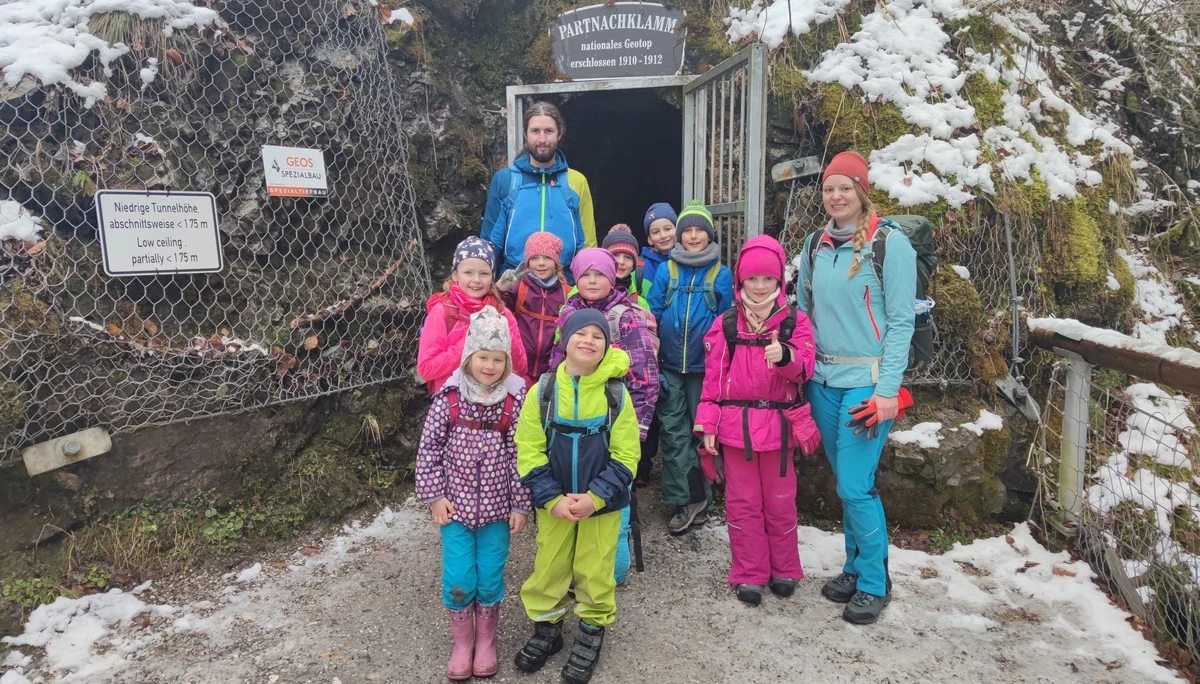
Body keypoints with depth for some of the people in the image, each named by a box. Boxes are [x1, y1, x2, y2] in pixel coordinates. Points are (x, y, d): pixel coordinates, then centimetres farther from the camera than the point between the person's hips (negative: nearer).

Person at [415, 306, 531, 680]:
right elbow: (429, 448, -3)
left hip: (497, 507, 0)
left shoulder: (514, 400, -9)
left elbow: (521, 455, -5)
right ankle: (462, 643, 28)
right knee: (458, 580, 3)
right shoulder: (449, 397, -9)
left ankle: (486, 642, 33)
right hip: (456, 505, 0)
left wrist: (520, 505, -3)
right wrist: (434, 496, -5)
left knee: (490, 579, 9)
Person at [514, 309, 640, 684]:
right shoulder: (543, 390, -9)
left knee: (594, 572, 11)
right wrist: (552, 498, -16)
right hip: (554, 502, 1)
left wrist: (595, 497, -19)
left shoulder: (617, 394, -11)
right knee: (548, 569, 13)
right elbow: (529, 452, -8)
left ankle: (591, 634, 33)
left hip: (602, 502, -1)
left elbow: (625, 457, -10)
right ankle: (546, 629, 36)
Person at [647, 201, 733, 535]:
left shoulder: (721, 274, 0)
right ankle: (686, 501, 8)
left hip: (705, 366, -1)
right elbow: (652, 316, 2)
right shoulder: (665, 271, 3)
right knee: (674, 432, 1)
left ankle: (697, 497, 22)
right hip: (669, 366, 1)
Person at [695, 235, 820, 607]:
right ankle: (749, 574, 19)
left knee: (780, 502, 10)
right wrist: (707, 424, -2)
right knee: (742, 503, 7)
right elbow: (713, 376, 3)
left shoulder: (795, 322, 3)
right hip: (735, 424, 1)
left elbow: (805, 367, -11)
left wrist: (785, 356, -33)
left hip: (778, 424, 0)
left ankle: (784, 570, 28)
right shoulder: (725, 324, 5)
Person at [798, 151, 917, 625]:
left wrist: (888, 388, -14)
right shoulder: (816, 244, 9)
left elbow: (901, 320, -9)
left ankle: (874, 583, 13)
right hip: (822, 380, 5)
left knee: (855, 486, -6)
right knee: (846, 483, 13)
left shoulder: (890, 243, -7)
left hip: (866, 382, -5)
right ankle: (854, 568, 29)